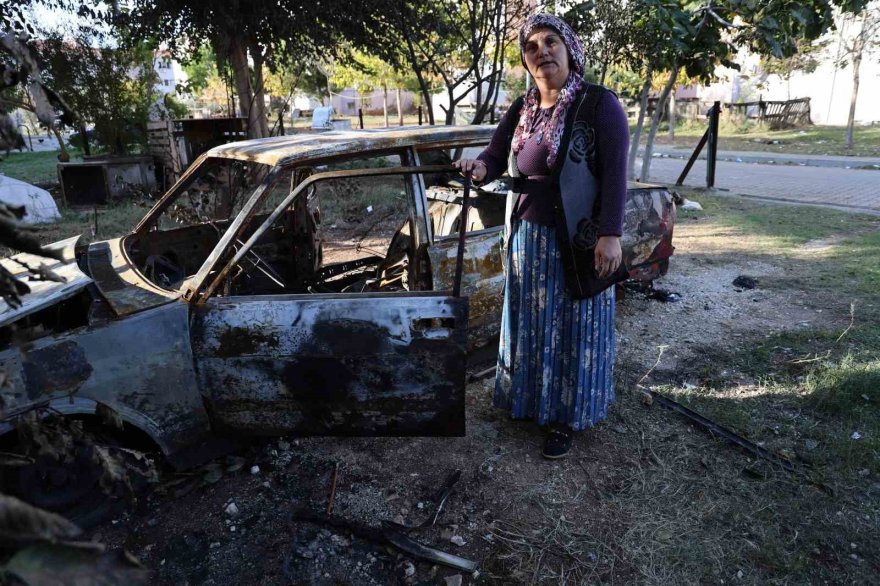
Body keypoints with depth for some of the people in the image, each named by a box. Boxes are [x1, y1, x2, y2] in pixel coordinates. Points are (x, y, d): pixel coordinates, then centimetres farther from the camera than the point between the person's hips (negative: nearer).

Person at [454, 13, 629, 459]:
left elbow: (615, 172, -13)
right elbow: (495, 156, 8)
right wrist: (478, 167, -17)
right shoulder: (521, 111, 7)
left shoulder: (599, 104, -8)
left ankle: (564, 417, 19)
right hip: (528, 235, 5)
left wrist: (610, 234, -22)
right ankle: (531, 398, 33)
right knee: (532, 320, 14)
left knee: (573, 326, 5)